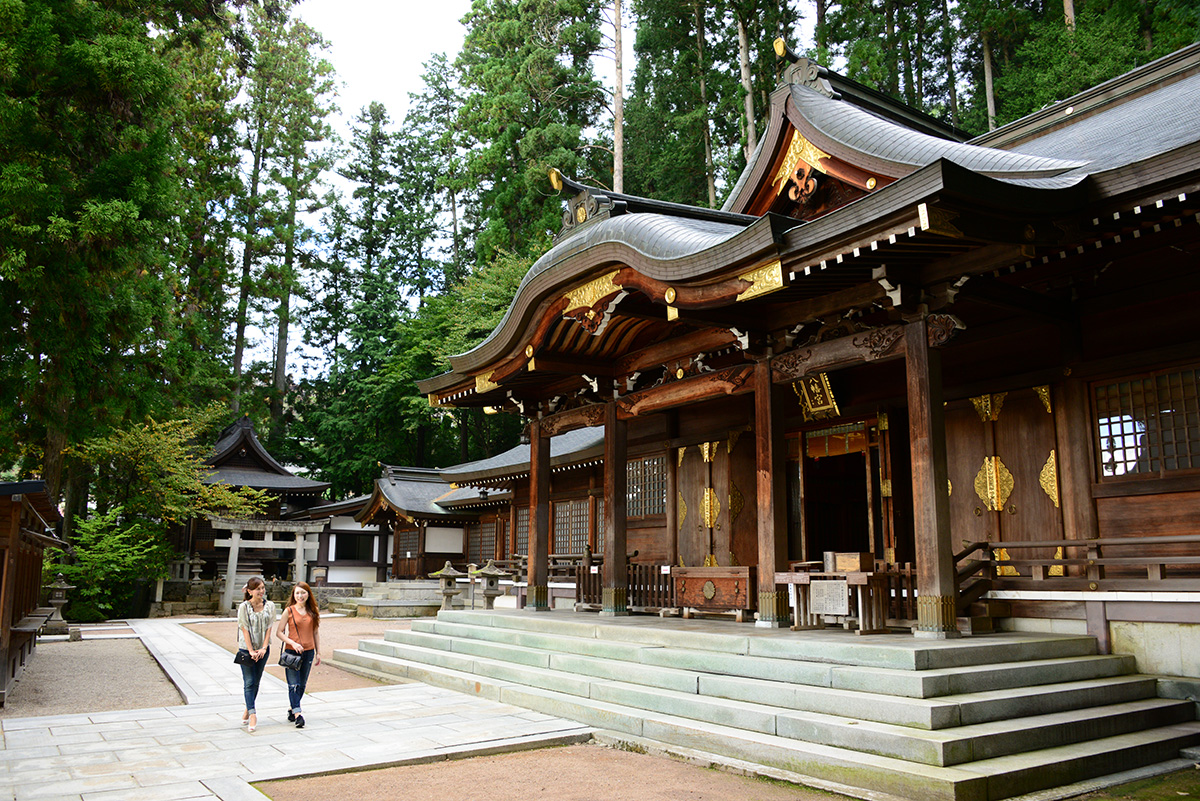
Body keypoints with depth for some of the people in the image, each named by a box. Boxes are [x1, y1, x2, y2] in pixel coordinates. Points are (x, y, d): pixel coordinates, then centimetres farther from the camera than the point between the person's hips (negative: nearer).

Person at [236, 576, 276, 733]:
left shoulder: (270, 606, 0)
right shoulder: (244, 607, -9)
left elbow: (269, 628, -1)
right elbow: (244, 630, -11)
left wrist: (263, 648, -10)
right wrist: (251, 651, -15)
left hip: (263, 649, 3)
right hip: (246, 649, -3)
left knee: (256, 682, 10)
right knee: (249, 682, -5)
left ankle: (247, 710, 26)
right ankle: (252, 715, -7)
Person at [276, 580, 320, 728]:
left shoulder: (312, 612, 6)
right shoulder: (289, 611, -4)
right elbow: (279, 632, -4)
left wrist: (318, 652, 11)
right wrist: (292, 643, -17)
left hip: (308, 652, 4)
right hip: (292, 652, -4)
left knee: (302, 684, 11)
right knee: (293, 684, -7)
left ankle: (292, 708, 28)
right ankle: (297, 714, -8)